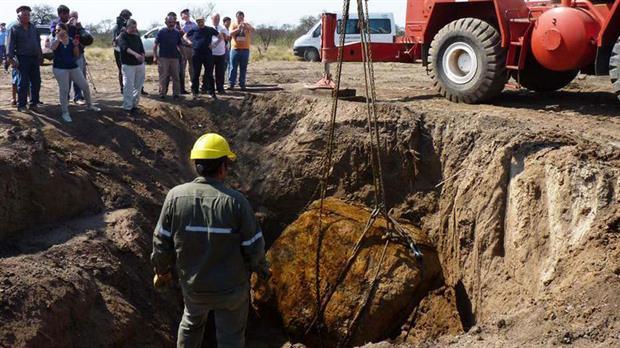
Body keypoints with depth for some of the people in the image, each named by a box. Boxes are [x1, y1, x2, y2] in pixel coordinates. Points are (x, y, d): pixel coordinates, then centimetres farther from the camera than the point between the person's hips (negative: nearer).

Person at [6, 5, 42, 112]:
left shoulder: (33, 27, 12)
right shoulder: (15, 29, -4)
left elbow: (38, 42, 18)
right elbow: (10, 45, -7)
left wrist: (40, 55, 15)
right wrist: (11, 58, -15)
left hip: (34, 58, 5)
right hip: (22, 59, -5)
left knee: (36, 82, 8)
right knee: (23, 83, -4)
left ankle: (34, 103, 20)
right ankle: (21, 105, 3)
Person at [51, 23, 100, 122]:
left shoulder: (71, 40, 5)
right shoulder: (56, 41, -2)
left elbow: (76, 55, 4)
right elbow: (53, 47, -27)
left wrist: (76, 46, -11)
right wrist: (58, 37, -22)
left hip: (74, 67, 4)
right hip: (60, 69, -4)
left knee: (85, 86, 7)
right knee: (64, 90, -4)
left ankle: (90, 105, 27)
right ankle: (65, 112, 7)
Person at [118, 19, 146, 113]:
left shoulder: (137, 36, 14)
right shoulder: (122, 36, -5)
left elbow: (142, 50, 18)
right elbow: (125, 48, -24)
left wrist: (142, 58, 5)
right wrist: (135, 54, -40)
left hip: (139, 64, 6)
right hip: (128, 65, -6)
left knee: (138, 86, 9)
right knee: (128, 86, -7)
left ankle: (134, 104, 19)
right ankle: (127, 106, -3)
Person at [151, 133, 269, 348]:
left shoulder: (175, 196, -15)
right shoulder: (235, 201, -23)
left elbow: (162, 242, -6)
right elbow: (253, 247, -15)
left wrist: (162, 270, 13)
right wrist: (262, 270, 6)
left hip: (192, 285, 3)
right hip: (231, 288, -3)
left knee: (192, 322, 31)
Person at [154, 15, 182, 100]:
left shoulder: (177, 33, 9)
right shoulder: (161, 32, -1)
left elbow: (179, 45, 16)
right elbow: (155, 45, -1)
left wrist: (181, 55, 9)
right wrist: (155, 56, -9)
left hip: (175, 58, 3)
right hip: (163, 57, -3)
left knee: (175, 77, 5)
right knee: (163, 76, -2)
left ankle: (176, 93, 12)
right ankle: (162, 93, 5)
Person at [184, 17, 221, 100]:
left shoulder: (210, 30, 4)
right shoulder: (194, 30, 8)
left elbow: (220, 36, 9)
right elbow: (185, 36, 21)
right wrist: (189, 42, 4)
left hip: (208, 54, -1)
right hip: (196, 55, 1)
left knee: (209, 74, 0)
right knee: (196, 74, 6)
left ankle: (212, 92, 6)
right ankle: (195, 92, 15)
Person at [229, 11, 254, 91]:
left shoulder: (247, 25, 5)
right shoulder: (233, 25, 5)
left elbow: (253, 30, -15)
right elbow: (231, 33, -10)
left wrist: (245, 25, -33)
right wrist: (238, 28, -25)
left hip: (245, 49, 1)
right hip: (235, 49, -1)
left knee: (243, 68, 5)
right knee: (233, 68, 0)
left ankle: (242, 84, 10)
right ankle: (231, 84, 3)